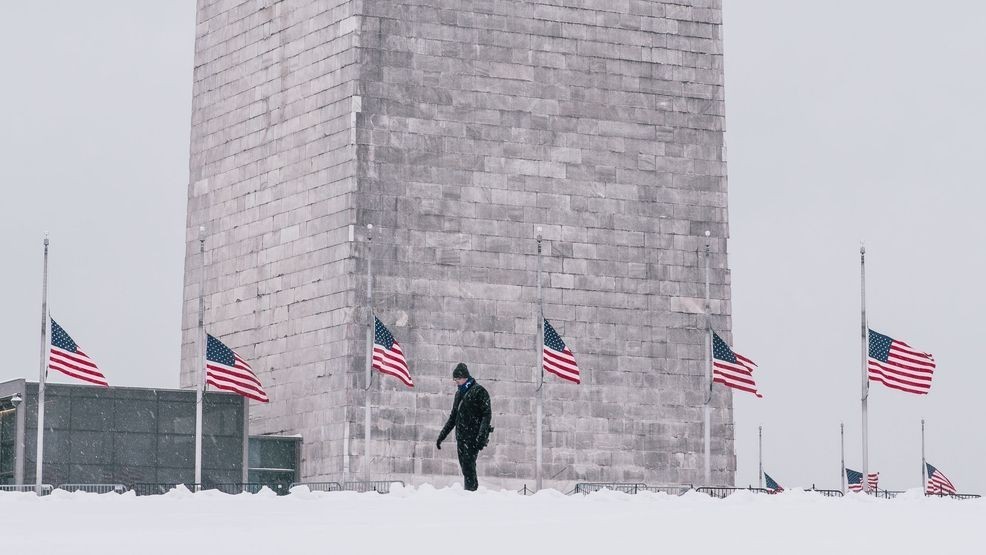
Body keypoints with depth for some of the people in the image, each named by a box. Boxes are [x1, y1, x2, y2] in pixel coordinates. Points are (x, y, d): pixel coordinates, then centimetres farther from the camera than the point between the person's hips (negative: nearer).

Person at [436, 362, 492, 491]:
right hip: (461, 437, 8)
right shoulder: (459, 393, 19)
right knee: (465, 469, 4)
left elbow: (487, 414, -11)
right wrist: (441, 436, 23)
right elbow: (453, 418, 26)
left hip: (473, 437, -8)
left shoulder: (478, 391, -4)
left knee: (468, 467, -15)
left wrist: (481, 437, -21)